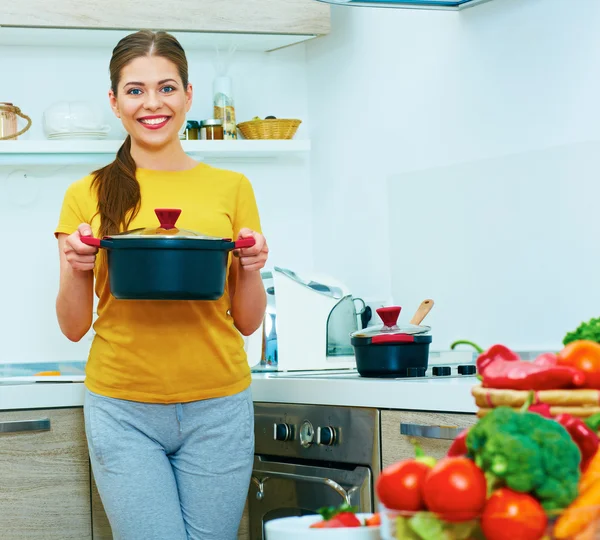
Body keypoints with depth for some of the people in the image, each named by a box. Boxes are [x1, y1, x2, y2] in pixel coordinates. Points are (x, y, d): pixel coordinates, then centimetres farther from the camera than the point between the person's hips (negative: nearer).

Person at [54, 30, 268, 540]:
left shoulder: (231, 187, 7)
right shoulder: (87, 195, 5)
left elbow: (248, 322, 9)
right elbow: (74, 327, 5)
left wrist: (250, 267, -10)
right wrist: (77, 268, -13)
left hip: (217, 407, 1)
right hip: (123, 409, -1)